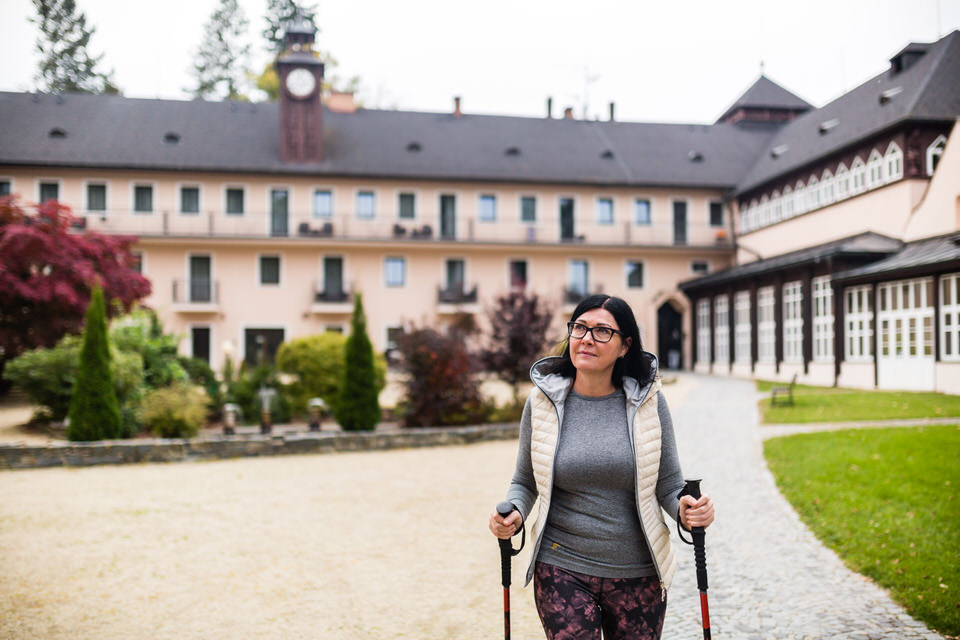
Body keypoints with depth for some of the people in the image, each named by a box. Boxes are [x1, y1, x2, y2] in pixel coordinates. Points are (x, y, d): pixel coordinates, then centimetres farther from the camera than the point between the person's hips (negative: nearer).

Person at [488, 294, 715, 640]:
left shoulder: (648, 402, -5)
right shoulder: (543, 402, -4)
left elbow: (668, 485, 2)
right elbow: (525, 482, 7)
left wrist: (686, 509, -19)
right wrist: (513, 514, -12)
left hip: (638, 573, 1)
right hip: (561, 568, 0)